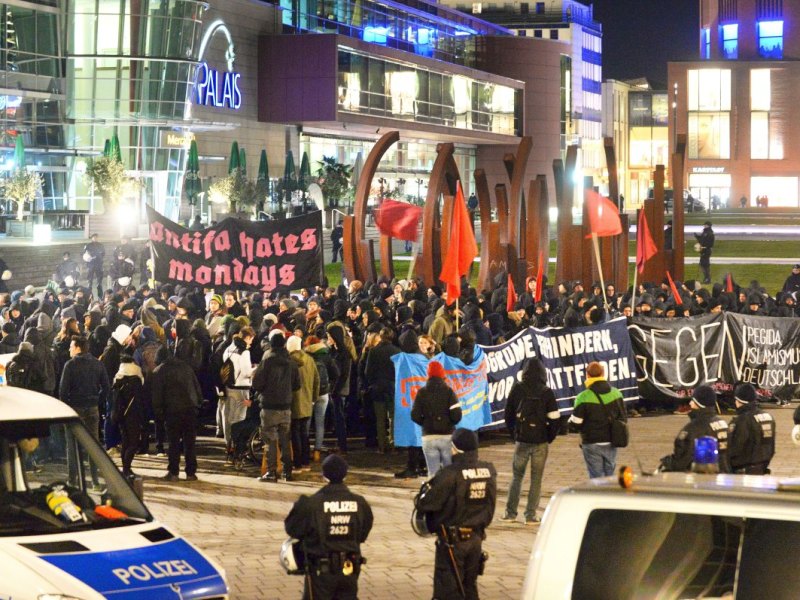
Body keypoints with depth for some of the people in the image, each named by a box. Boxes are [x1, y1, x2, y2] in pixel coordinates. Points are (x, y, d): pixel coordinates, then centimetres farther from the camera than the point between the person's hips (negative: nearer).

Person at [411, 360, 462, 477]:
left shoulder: (422, 392, 1)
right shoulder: (448, 391, -3)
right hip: (447, 436, -1)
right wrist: (448, 423, 10)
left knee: (433, 472, 2)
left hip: (428, 437, 1)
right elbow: (456, 415, -11)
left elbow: (415, 416, -4)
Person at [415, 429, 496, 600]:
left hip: (452, 540, -6)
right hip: (476, 538, 6)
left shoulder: (450, 474, -22)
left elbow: (424, 504, -18)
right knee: (469, 586, 20)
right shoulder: (489, 472, -3)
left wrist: (426, 489, 2)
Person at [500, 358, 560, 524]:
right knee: (536, 478, 6)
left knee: (517, 476, 13)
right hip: (540, 441, -1)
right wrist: (549, 437, 6)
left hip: (521, 440, 1)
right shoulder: (546, 393, -6)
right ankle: (531, 515, 4)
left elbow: (508, 414, 4)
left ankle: (510, 513, 10)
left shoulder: (517, 389, -3)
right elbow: (554, 418, -7)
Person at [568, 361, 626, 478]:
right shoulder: (616, 394, 1)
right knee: (609, 476, 14)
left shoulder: (584, 397, -15)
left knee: (596, 478, 1)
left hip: (592, 444, -4)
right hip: (611, 443, 4)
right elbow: (623, 419, 7)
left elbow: (575, 423, -13)